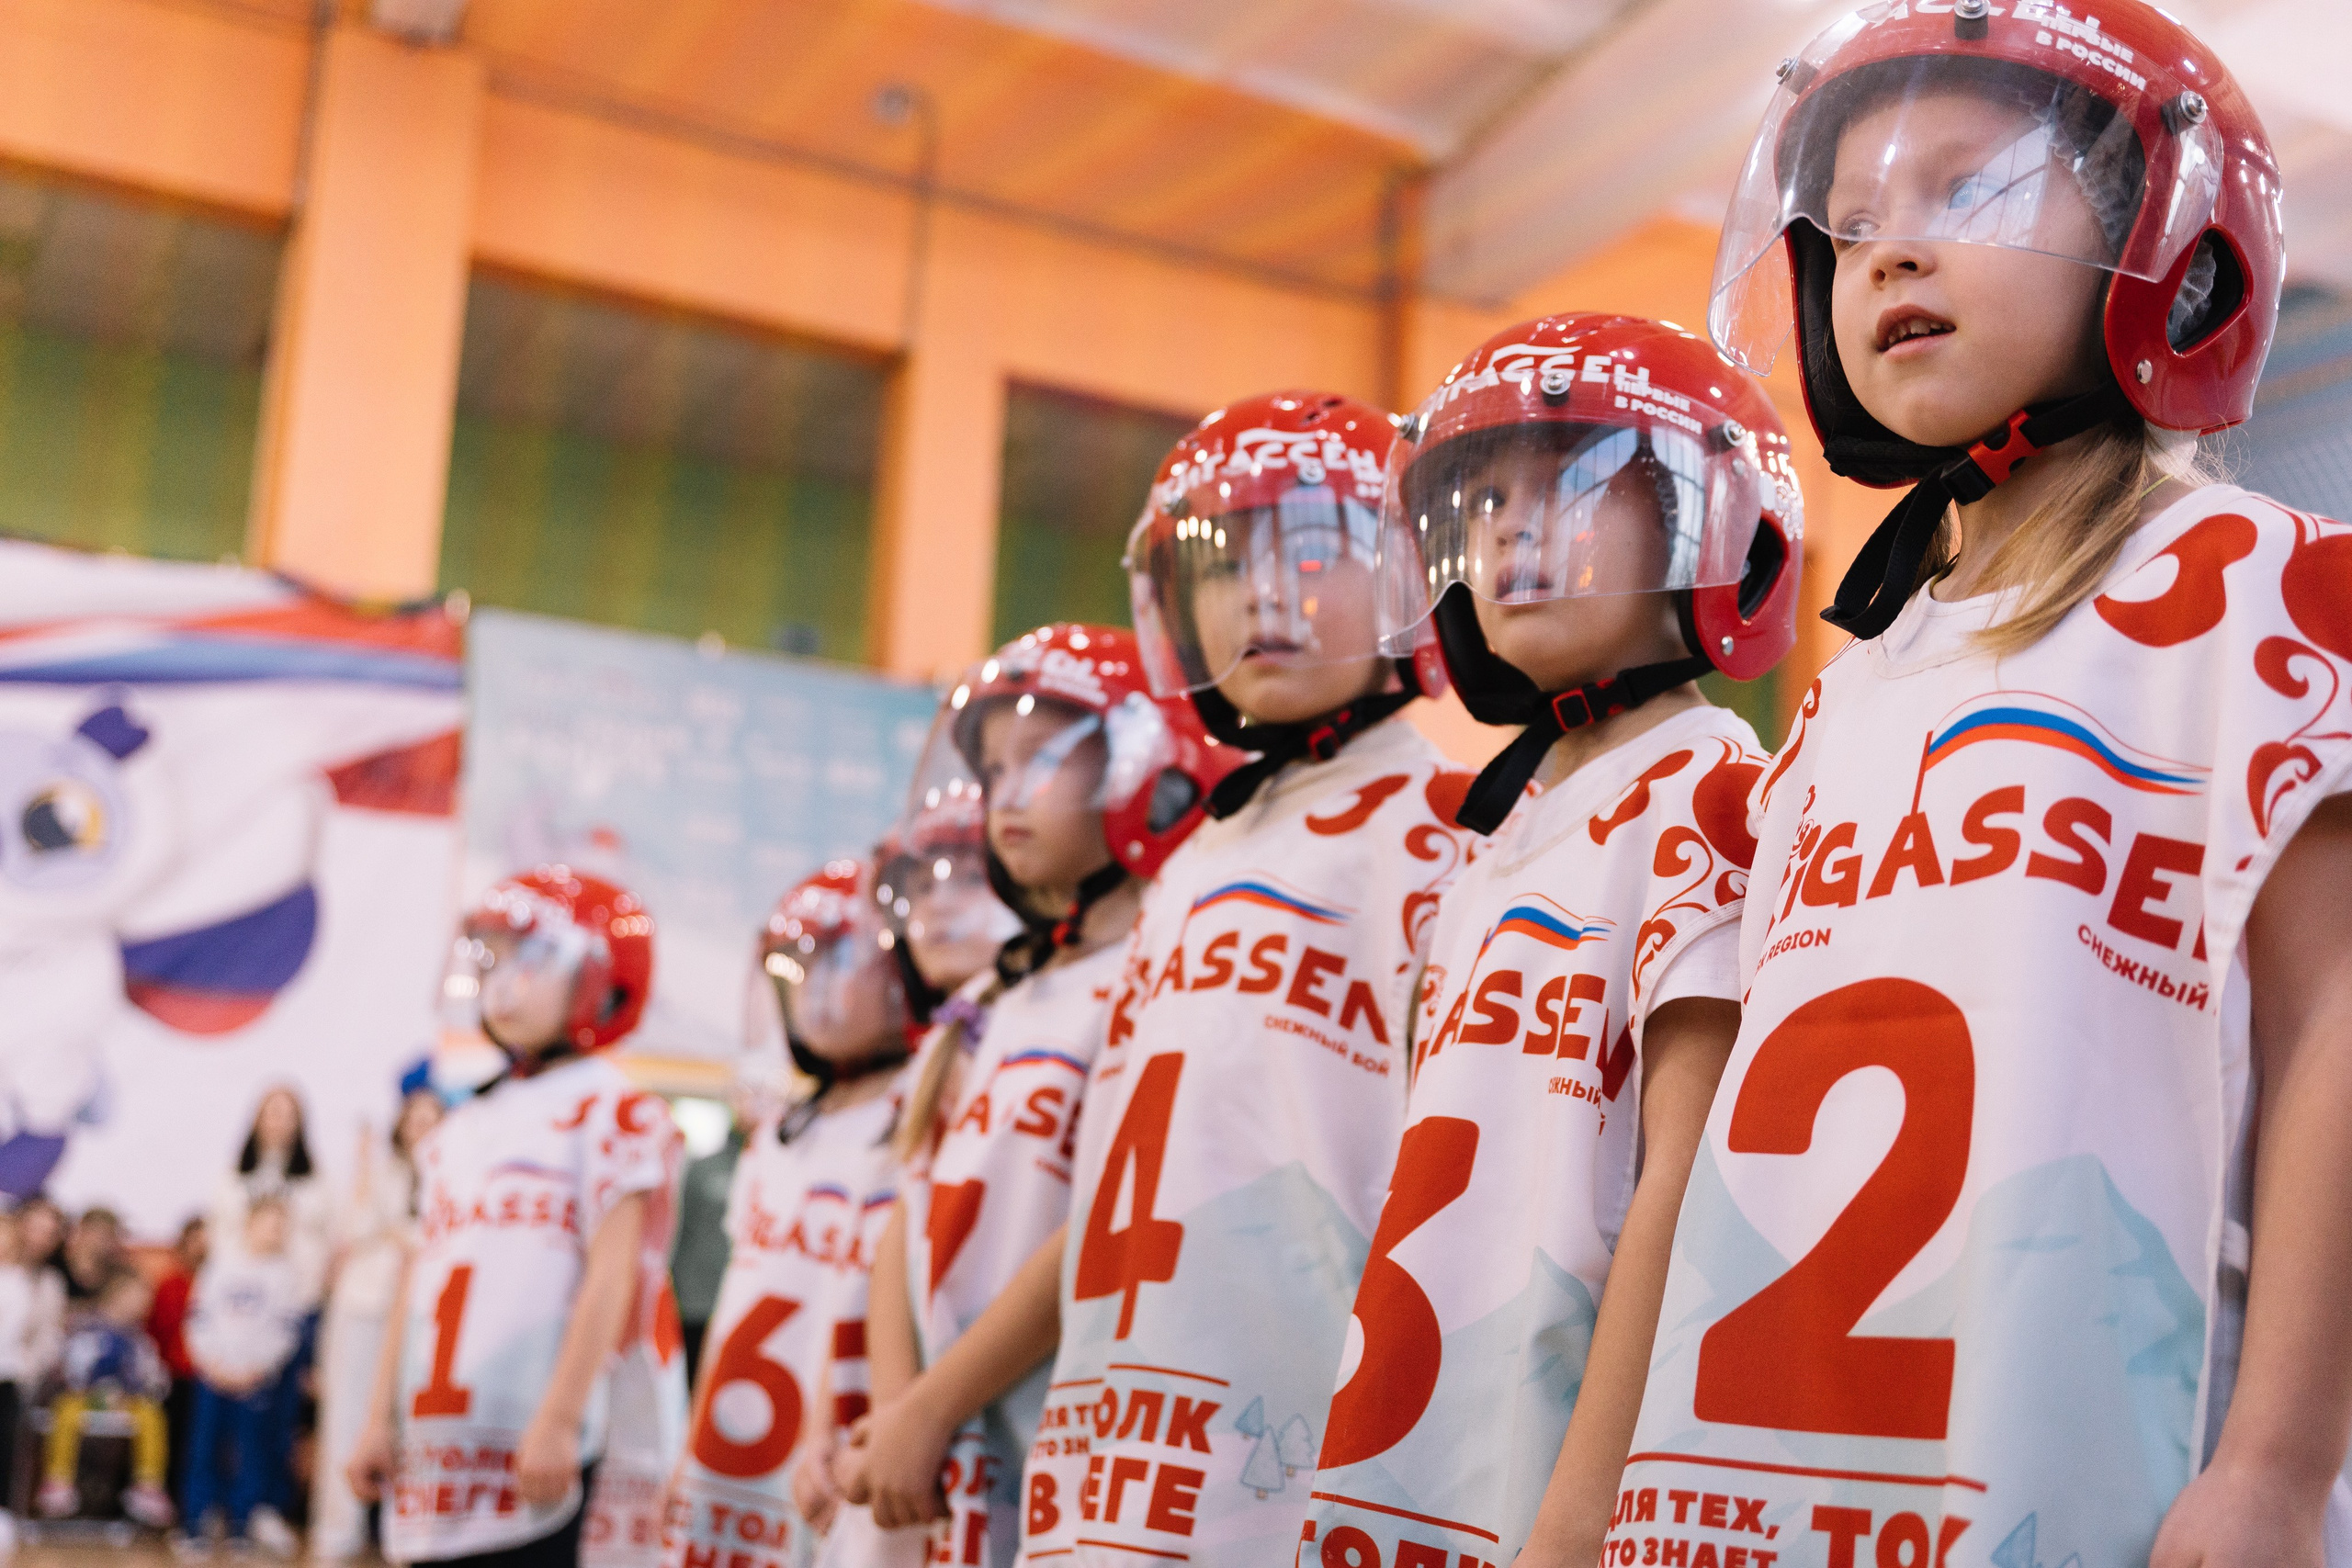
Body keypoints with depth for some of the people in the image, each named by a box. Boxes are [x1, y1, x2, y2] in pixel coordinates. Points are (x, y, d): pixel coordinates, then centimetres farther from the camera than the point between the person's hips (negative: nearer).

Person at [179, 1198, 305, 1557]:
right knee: (204, 1449, 0)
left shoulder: (287, 1271, 2)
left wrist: (254, 1370, -8)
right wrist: (211, 1362, -6)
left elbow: (287, 1329, 0)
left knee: (251, 1451, -2)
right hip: (212, 1370, 1)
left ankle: (243, 1527, 5)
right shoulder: (220, 1262, 6)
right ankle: (196, 1525, 6)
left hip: (257, 1376, -1)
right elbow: (198, 1316, 5)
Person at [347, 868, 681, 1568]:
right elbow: (419, 1278, 17)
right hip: (438, 1445, 7)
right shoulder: (459, 1129, 16)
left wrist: (560, 1419, -17)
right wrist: (379, 1421, 14)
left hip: (534, 1451, -7)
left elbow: (610, 1275, -12)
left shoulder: (612, 1110, -5)